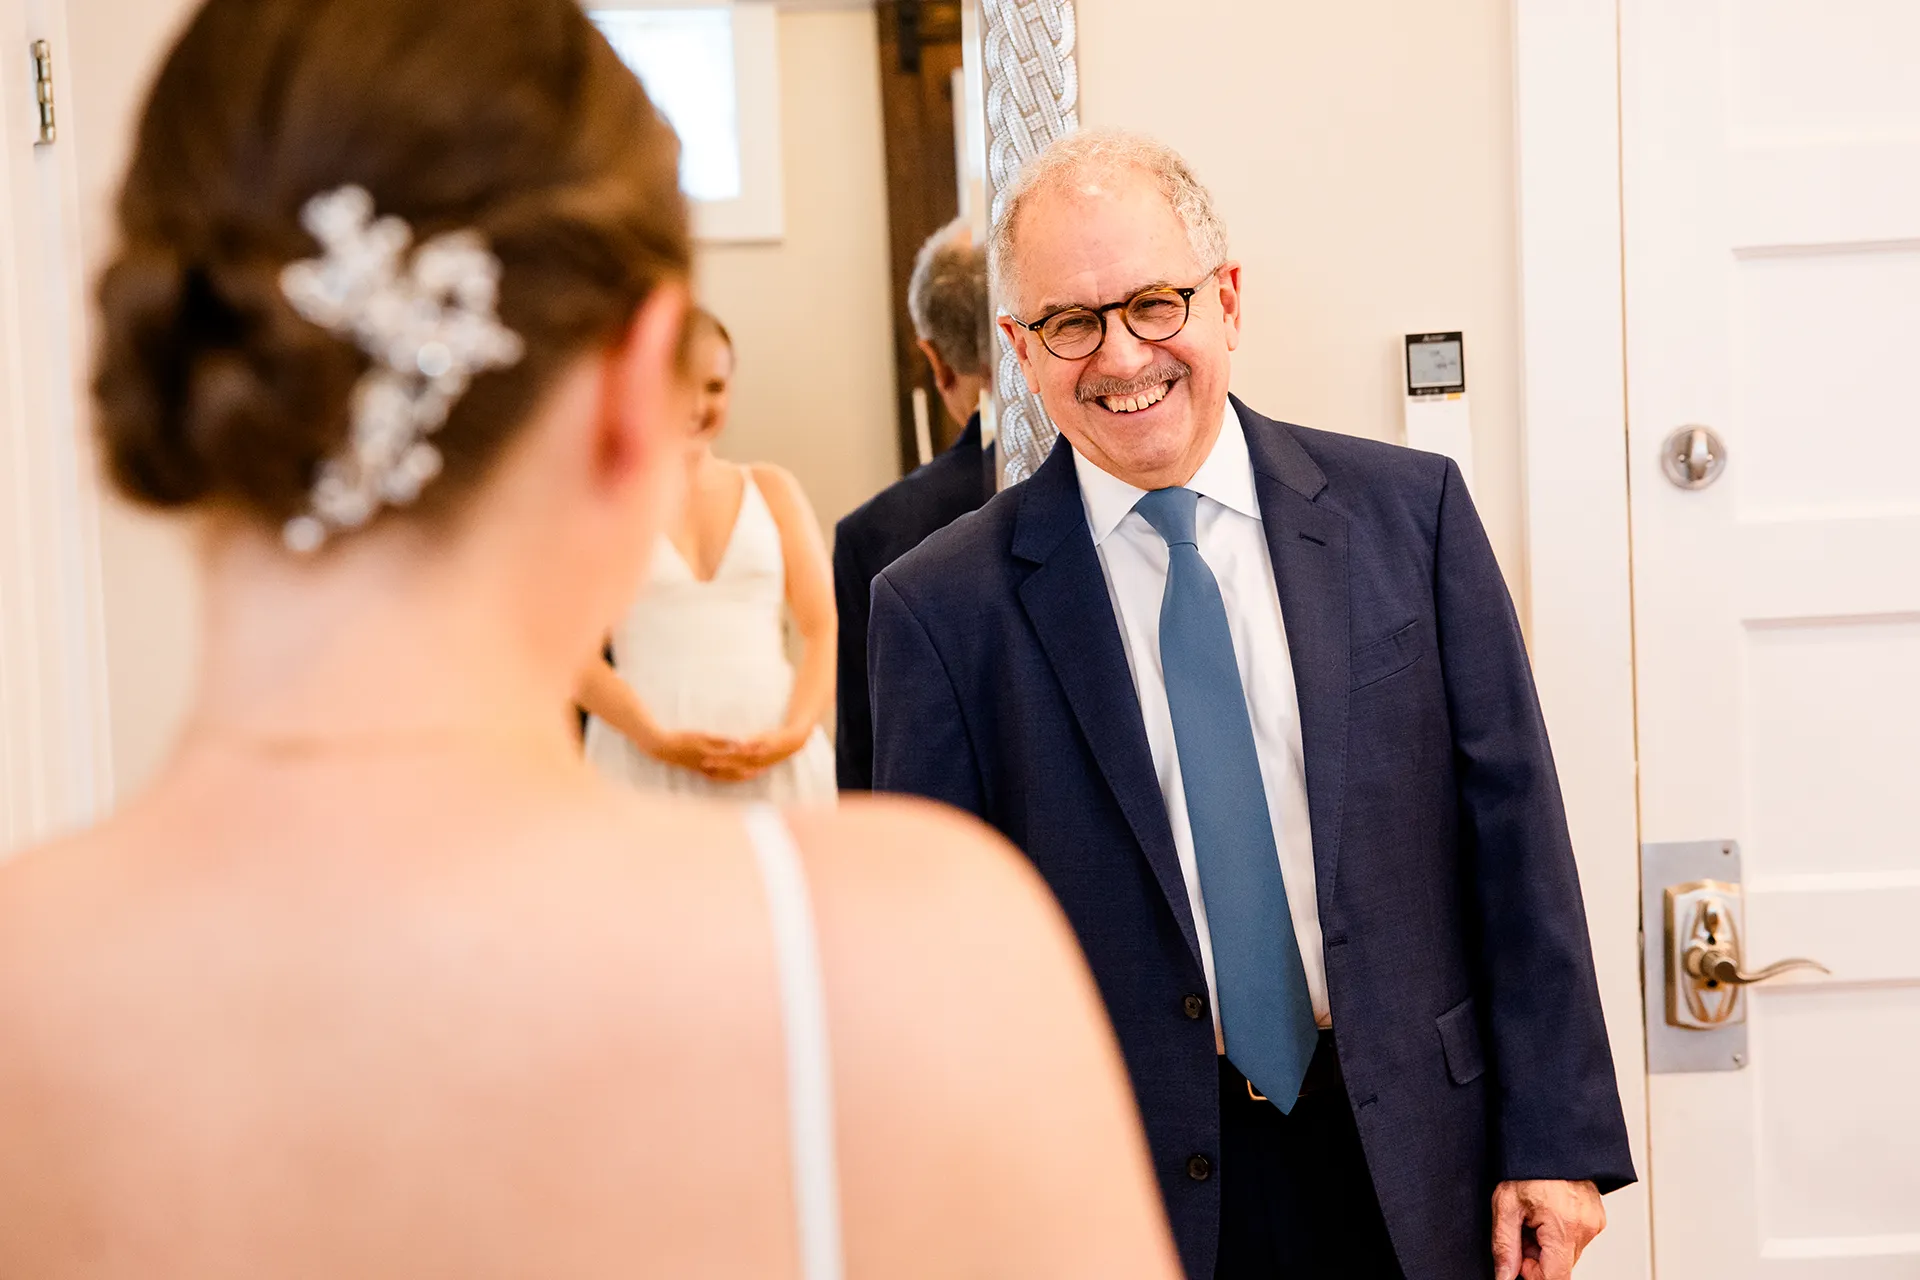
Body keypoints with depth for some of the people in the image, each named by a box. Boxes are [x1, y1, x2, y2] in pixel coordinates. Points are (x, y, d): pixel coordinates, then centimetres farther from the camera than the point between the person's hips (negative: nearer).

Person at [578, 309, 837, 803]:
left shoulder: (772, 490, 15)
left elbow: (824, 630, 9)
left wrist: (797, 731, -8)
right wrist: (659, 740, -15)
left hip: (775, 760, 2)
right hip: (649, 766, -2)